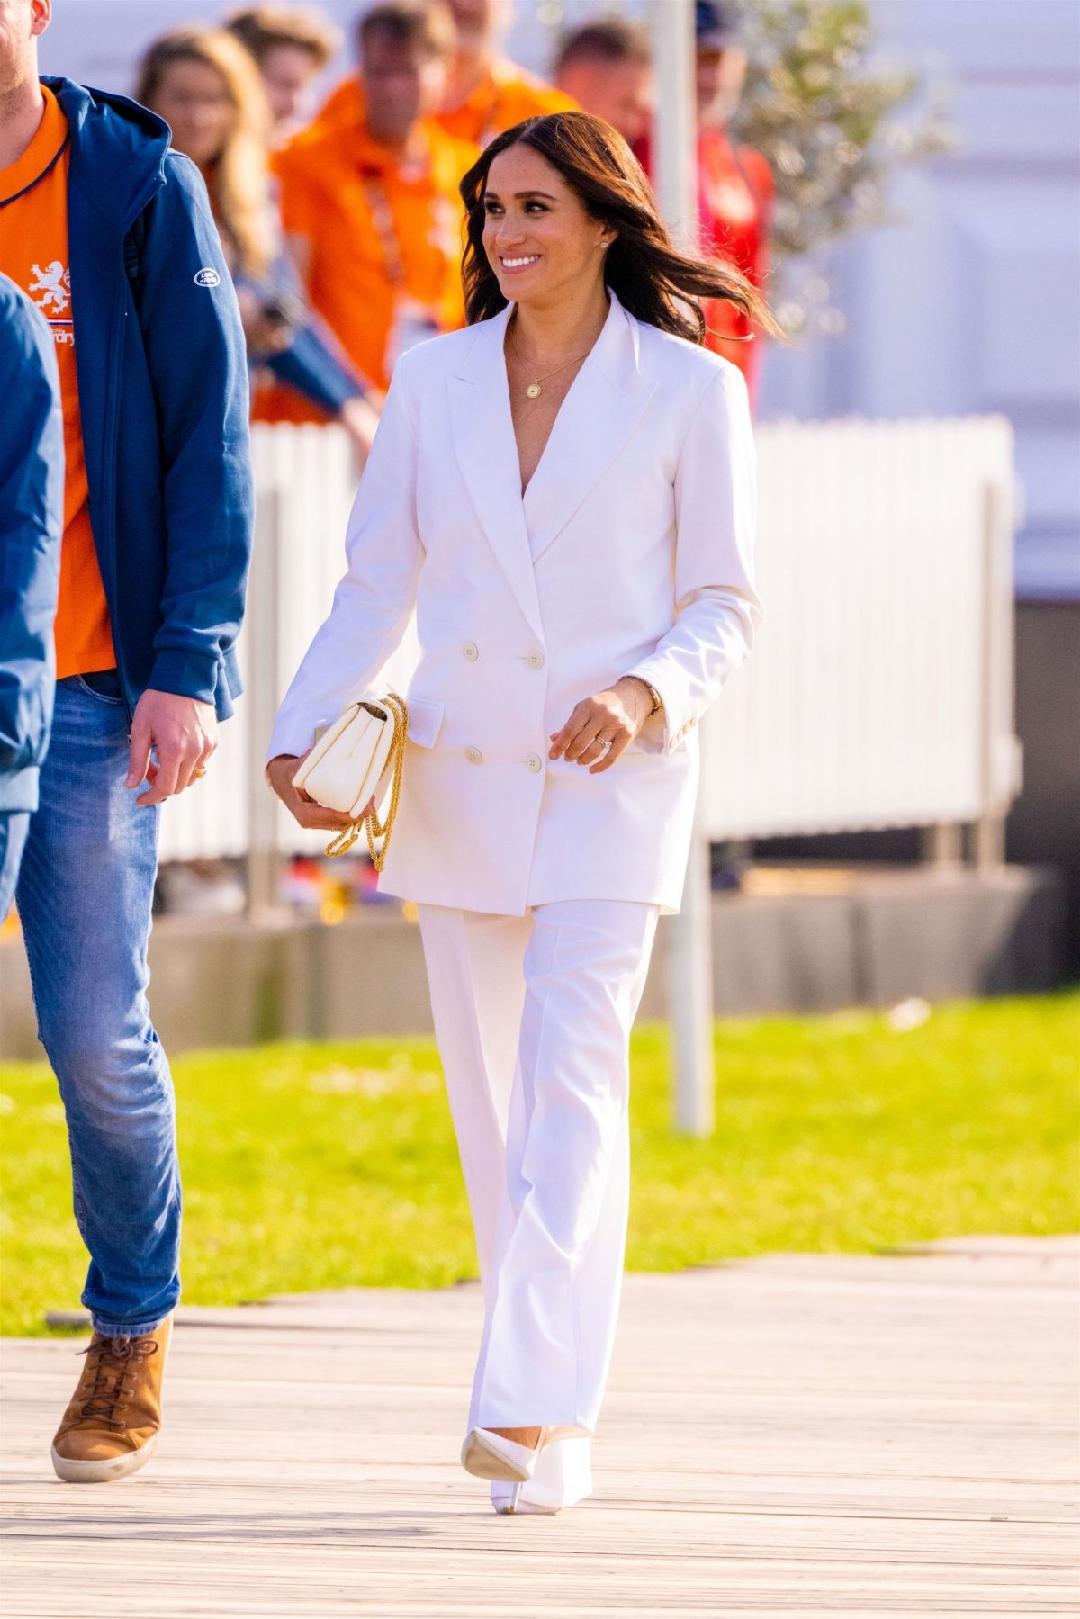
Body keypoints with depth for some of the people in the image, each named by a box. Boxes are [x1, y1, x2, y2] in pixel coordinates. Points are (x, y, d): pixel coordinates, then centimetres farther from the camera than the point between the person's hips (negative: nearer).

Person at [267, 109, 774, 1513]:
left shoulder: (688, 391, -1)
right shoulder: (434, 384, 8)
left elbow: (724, 608, 1)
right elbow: (378, 584, 10)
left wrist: (645, 694, -19)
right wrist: (303, 734, -4)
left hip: (615, 778, -4)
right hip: (460, 771, 4)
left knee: (572, 1077, -16)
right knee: (490, 1093, 5)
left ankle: (534, 1410, -23)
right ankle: (553, 1420, 15)